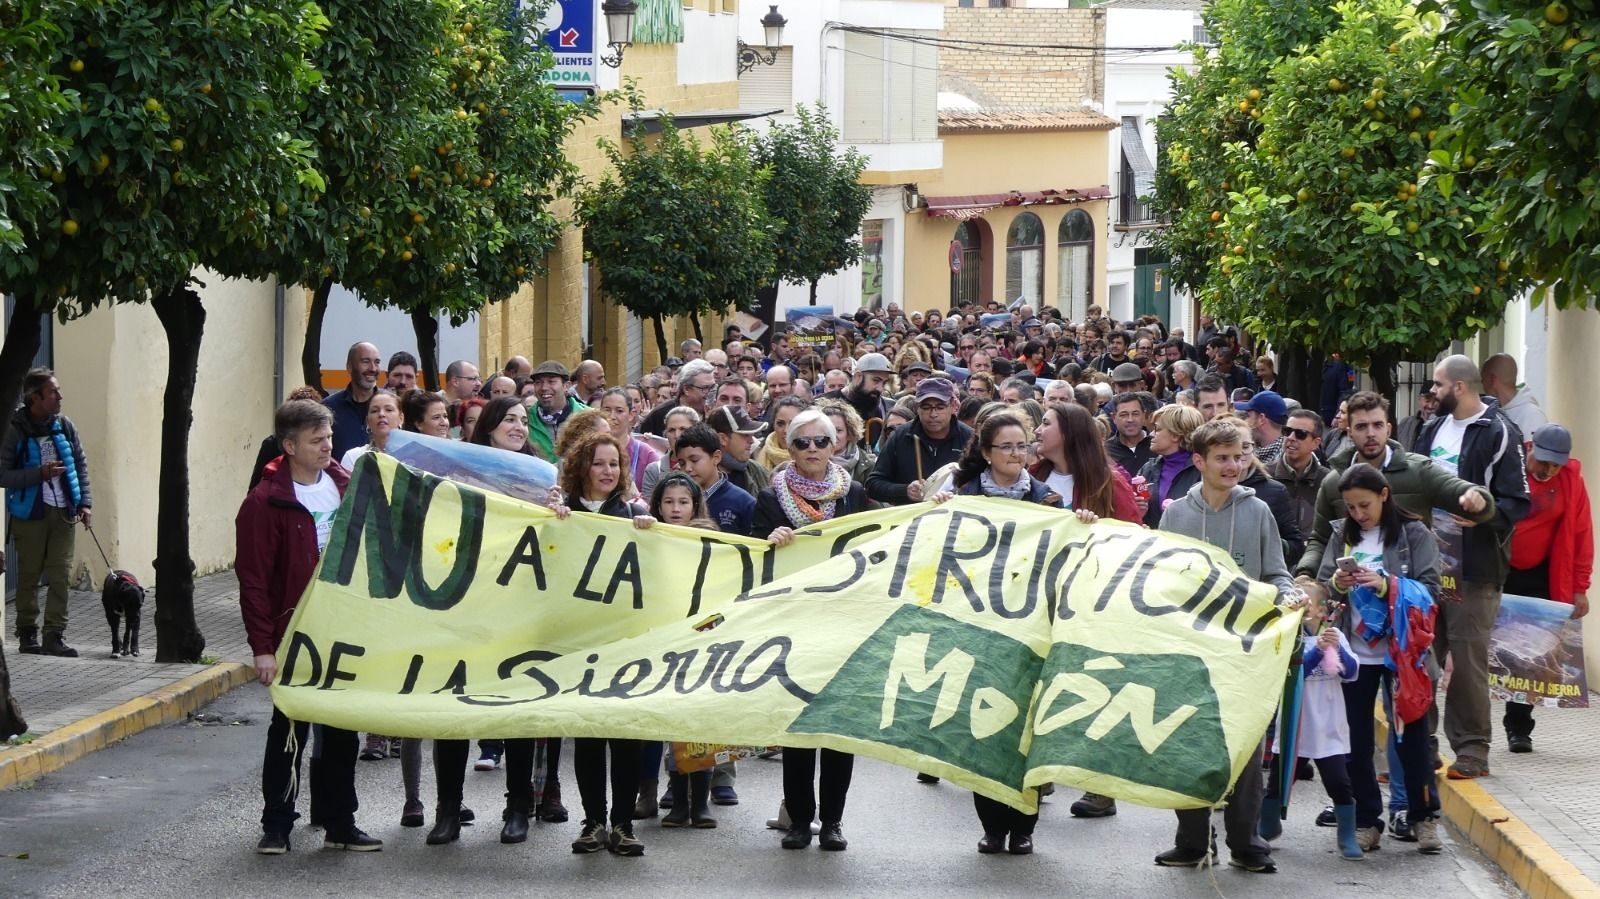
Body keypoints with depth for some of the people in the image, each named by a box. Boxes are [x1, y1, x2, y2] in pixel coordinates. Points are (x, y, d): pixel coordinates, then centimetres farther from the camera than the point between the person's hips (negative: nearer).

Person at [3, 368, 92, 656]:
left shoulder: (65, 426, 5)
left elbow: (81, 466, 12)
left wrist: (85, 503, 3)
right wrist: (40, 474, -20)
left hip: (63, 513, 4)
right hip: (30, 513, -3)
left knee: (61, 577, -1)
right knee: (29, 576, 4)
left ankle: (54, 636, 2)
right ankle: (27, 635, 14)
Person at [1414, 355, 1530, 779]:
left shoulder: (1498, 433, -9)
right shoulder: (1434, 430, 15)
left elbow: (1517, 503, -13)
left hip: (1474, 568, -7)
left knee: (1468, 657, -5)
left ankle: (1472, 749, 2)